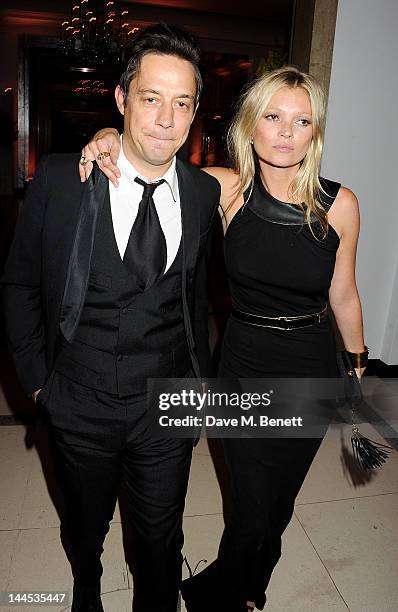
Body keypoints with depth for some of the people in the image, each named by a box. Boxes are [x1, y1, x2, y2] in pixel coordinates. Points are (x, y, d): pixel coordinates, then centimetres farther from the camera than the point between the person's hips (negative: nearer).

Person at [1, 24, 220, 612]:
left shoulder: (205, 193, -6)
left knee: (161, 538, 20)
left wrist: (199, 377, 10)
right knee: (85, 526, 26)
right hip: (80, 402, 0)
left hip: (167, 404, 1)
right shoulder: (60, 180, -13)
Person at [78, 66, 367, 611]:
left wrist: (359, 368, 11)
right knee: (253, 511, 9)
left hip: (312, 369, 2)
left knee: (279, 504, 19)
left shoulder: (340, 204, -9)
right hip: (244, 366, -1)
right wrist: (111, 136, -22)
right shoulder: (228, 189, -11)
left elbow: (343, 294, 2)